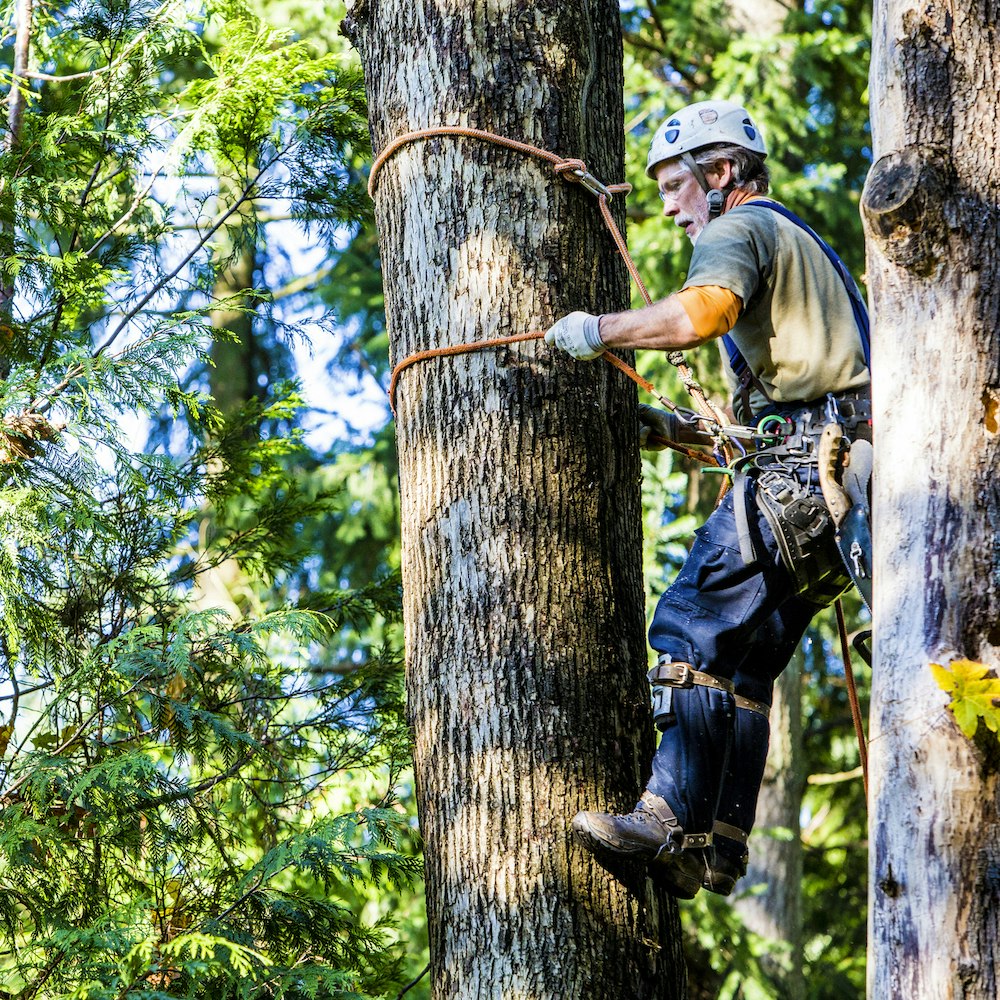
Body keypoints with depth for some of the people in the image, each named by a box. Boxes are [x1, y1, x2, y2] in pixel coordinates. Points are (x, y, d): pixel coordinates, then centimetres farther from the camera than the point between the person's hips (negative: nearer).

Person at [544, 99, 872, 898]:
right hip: (837, 471, 10)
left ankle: (673, 823, -25)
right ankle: (718, 850, 1)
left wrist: (598, 331, -10)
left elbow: (697, 315, -23)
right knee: (745, 662, 7)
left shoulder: (738, 231, 1)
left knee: (695, 628, -16)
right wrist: (673, 428, 25)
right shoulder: (797, 242, 33)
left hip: (799, 472, -10)